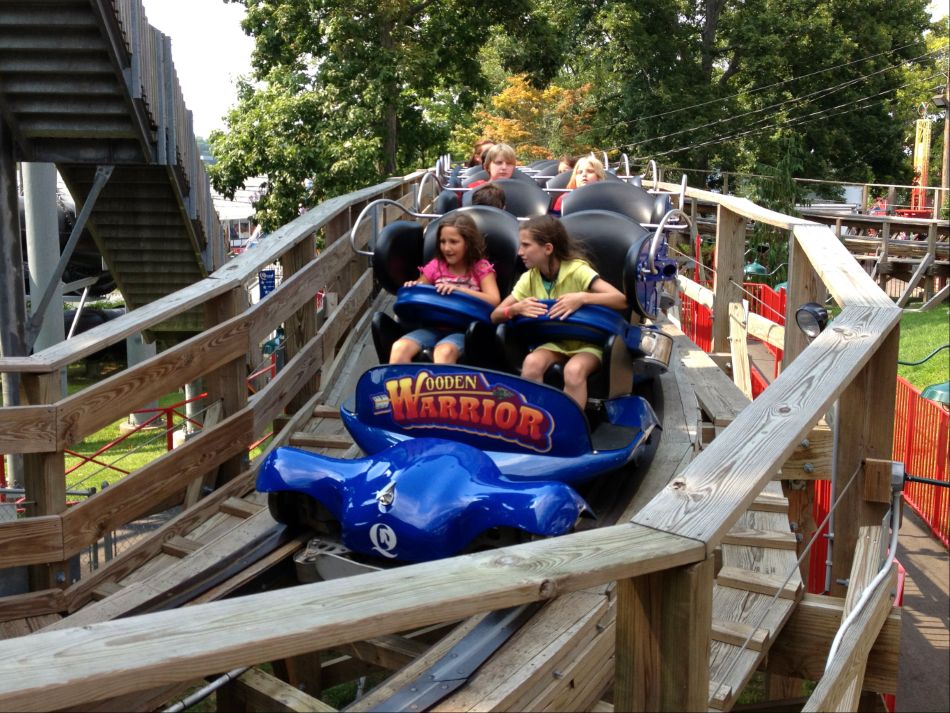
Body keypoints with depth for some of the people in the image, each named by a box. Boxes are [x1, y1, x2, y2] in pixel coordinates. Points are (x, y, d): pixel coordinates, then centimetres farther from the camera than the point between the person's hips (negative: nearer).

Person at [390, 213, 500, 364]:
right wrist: (412, 288, -6)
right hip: (433, 326, 4)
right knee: (399, 347, -27)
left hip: (463, 329, -4)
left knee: (443, 351, -38)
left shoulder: (481, 268, 3)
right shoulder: (435, 266, 12)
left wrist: (458, 289, -23)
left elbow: (494, 301, -12)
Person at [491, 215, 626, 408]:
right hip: (554, 343, 4)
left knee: (574, 370, -36)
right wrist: (516, 309, -22)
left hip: (588, 343, -4)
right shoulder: (529, 278, -1)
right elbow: (495, 315, 0)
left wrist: (582, 297, -38)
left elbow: (621, 300, -25)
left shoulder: (577, 270, -16)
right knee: (531, 363, -29)